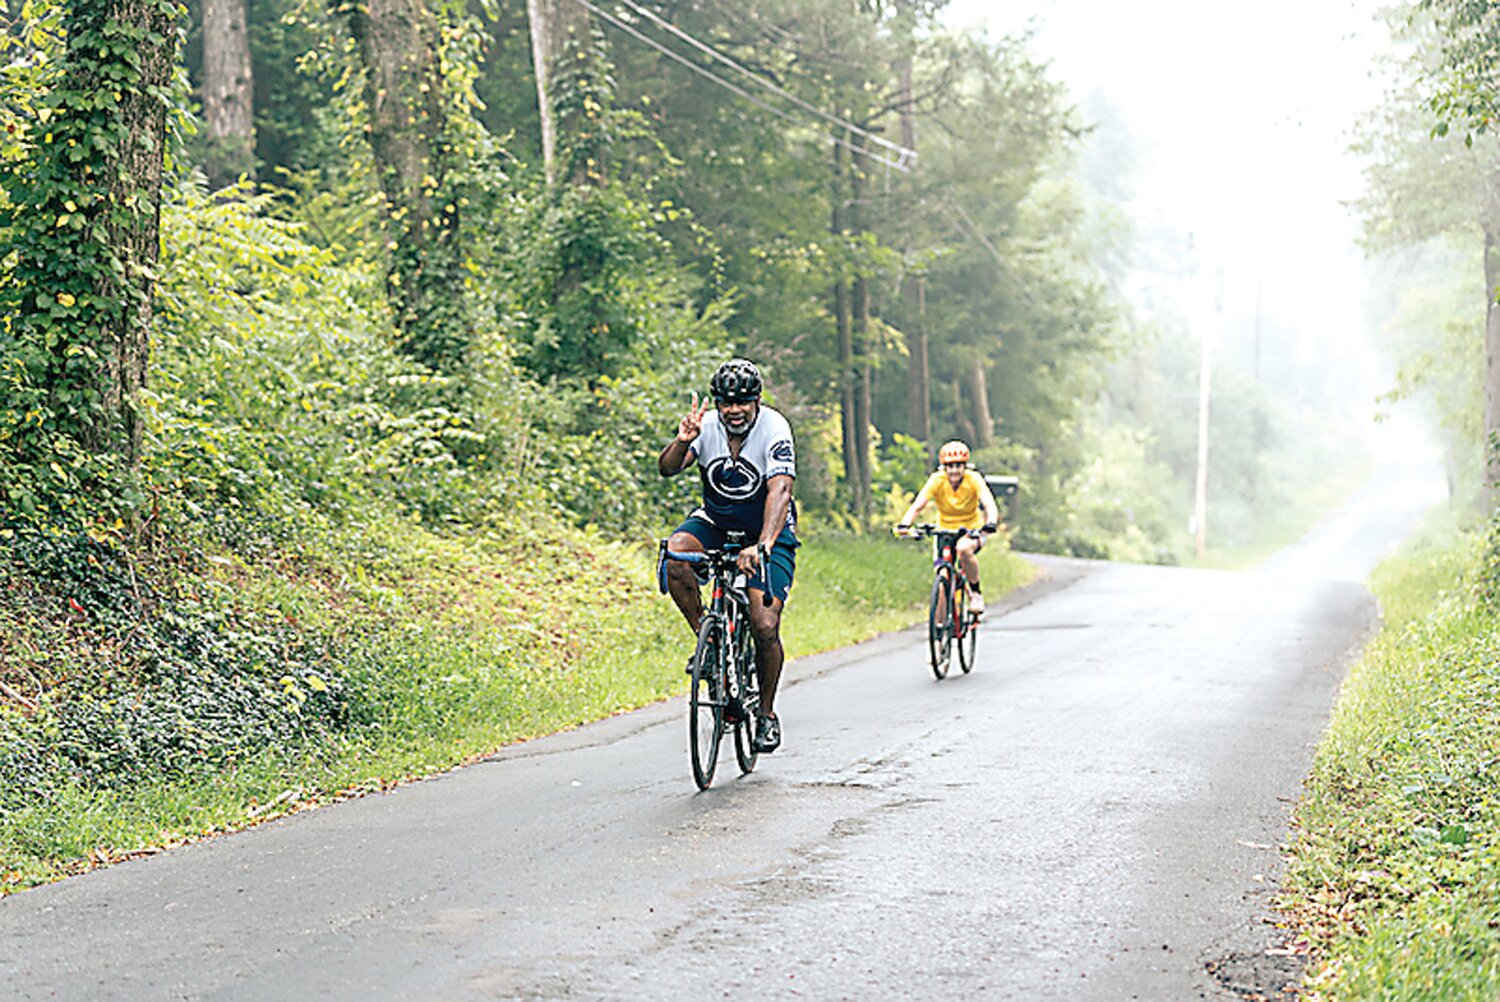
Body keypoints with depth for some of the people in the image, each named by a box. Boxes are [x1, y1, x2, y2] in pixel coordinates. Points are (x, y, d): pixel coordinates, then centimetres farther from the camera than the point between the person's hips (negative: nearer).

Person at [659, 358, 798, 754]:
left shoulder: (774, 428, -24)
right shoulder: (707, 425, -14)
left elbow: (780, 490, -36)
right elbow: (667, 469, -21)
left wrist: (762, 546, -50)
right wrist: (682, 442, -43)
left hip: (769, 528, -3)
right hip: (716, 520, 3)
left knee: (765, 627, -15)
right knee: (674, 556, -30)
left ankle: (767, 713, 8)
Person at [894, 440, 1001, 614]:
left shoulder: (974, 479, -20)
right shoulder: (937, 481, -18)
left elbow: (989, 504, -32)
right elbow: (917, 506, -26)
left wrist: (990, 523, -53)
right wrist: (904, 524, -45)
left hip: (972, 529, -2)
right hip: (945, 529, 2)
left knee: (964, 549, -36)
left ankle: (976, 594, -15)